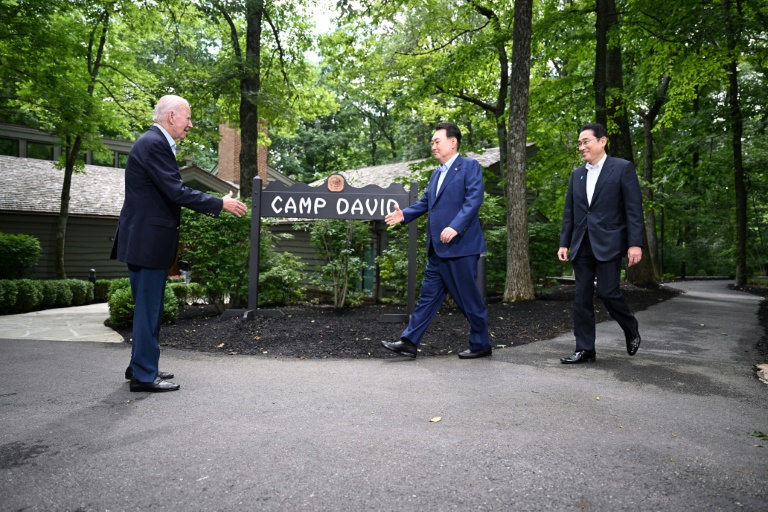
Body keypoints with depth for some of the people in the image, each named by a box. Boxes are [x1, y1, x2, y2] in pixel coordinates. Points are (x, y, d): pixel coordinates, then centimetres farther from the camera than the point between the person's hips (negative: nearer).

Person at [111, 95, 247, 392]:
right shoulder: (153, 144, -16)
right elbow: (176, 192, -22)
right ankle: (144, 375, 8)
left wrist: (208, 207, 14)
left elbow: (170, 193, 18)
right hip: (147, 240, -10)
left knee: (148, 306, 17)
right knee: (148, 308, -2)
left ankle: (141, 366, 29)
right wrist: (220, 204, -16)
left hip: (148, 239, 10)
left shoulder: (156, 142, 15)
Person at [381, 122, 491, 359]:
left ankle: (481, 344, 18)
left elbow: (474, 199, -17)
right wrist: (405, 214, 1)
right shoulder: (436, 174, 20)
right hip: (437, 248, 8)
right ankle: (409, 342, 12)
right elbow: (425, 202, 19)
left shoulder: (470, 166, -5)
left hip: (460, 245, -8)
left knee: (468, 297, 2)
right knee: (428, 295, 9)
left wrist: (455, 227, -27)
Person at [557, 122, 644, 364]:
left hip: (609, 243, -5)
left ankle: (632, 330, 21)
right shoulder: (577, 174, 14)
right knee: (582, 297, 3)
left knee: (607, 291, -9)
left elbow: (634, 209, -6)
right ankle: (585, 349, 10)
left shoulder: (622, 168, -1)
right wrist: (564, 242, 8)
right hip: (582, 245, 5)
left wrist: (635, 243, -13)